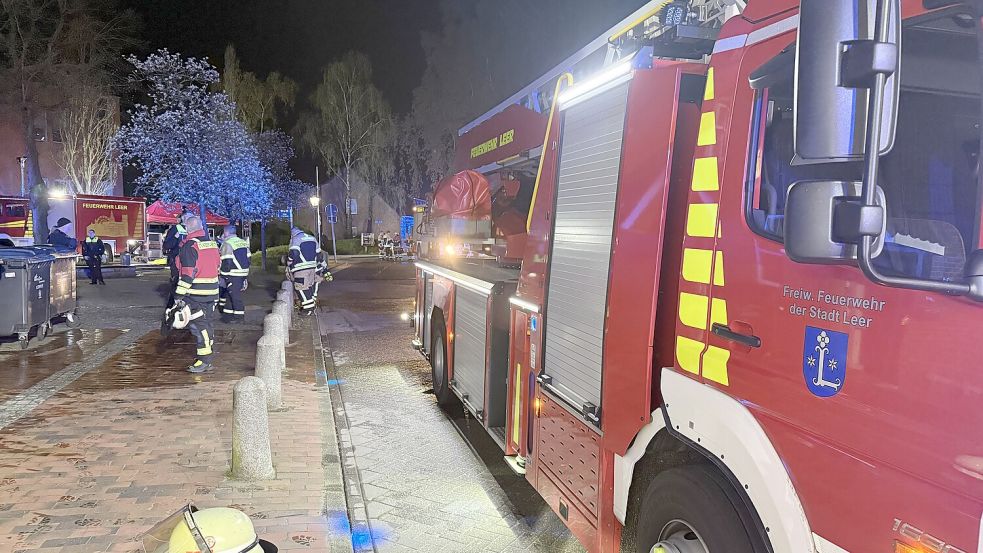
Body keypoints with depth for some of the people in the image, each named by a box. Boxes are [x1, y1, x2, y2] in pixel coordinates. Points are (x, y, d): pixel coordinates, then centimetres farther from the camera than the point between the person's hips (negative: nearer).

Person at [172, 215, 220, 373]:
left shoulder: (190, 245, -13)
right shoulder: (212, 244, 11)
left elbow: (188, 273, -18)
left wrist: (179, 295, -15)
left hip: (196, 293, -8)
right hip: (212, 292, 8)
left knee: (198, 325, -4)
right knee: (206, 323, 15)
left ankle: (204, 360, -3)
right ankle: (207, 357, 22)